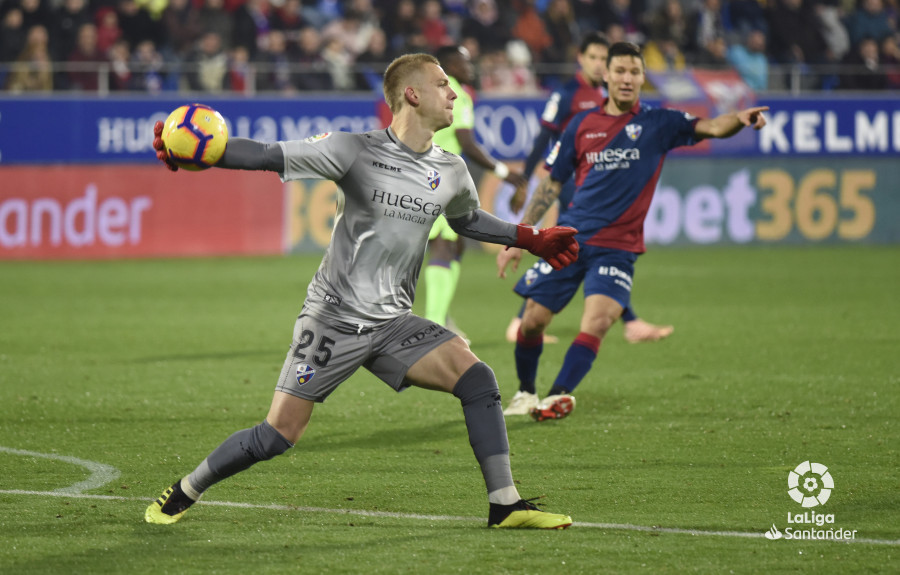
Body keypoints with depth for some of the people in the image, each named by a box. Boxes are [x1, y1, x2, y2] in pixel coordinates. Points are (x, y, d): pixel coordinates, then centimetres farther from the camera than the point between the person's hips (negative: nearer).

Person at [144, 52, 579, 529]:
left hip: (392, 322, 5)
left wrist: (532, 240, 26)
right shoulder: (357, 151, -11)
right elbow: (266, 156, -14)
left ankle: (505, 505, -6)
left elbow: (467, 220, 31)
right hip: (333, 317, -5)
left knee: (477, 379, -14)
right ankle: (183, 493, 13)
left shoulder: (450, 172, 7)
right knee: (279, 436, -9)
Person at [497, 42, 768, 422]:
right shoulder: (582, 125, 7)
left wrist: (740, 118, -35)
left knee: (596, 322, -22)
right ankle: (525, 392, 25)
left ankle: (558, 397, -25)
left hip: (617, 248, -2)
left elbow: (711, 128, -12)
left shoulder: (658, 124, 2)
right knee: (532, 321, 2)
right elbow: (551, 185, 13)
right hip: (570, 237, 2)